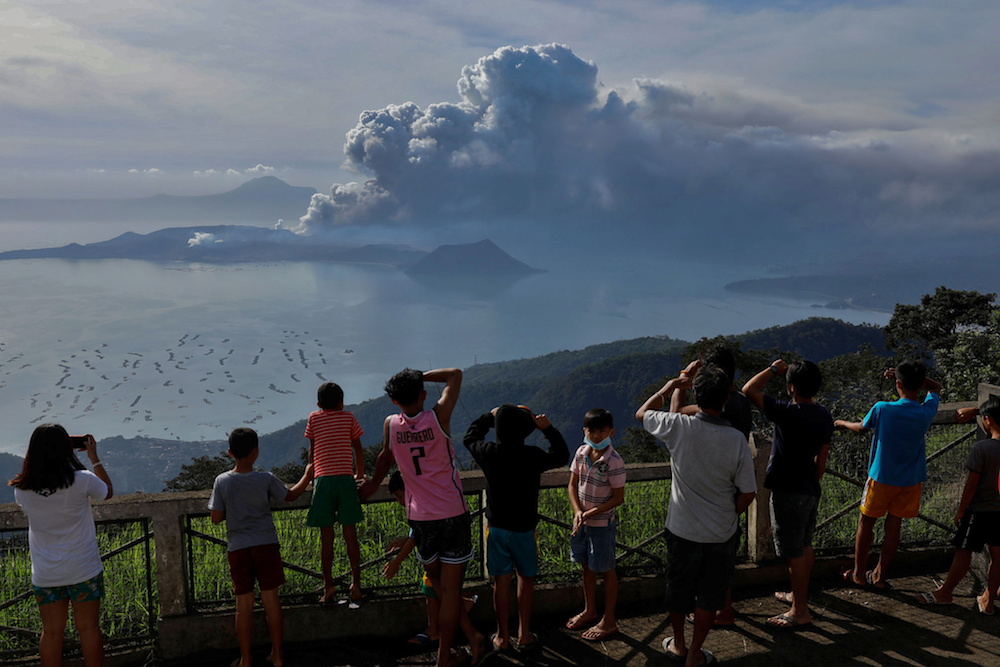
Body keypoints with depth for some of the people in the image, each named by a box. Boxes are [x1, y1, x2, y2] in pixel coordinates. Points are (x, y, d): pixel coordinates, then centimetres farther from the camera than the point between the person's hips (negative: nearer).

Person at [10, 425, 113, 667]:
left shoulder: (22, 490, -9)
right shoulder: (82, 481, -17)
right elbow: (108, 492, 4)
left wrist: (43, 452, 12)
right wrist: (94, 458, 10)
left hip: (44, 573, 2)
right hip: (83, 569, -2)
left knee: (51, 632, 12)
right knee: (88, 628, 9)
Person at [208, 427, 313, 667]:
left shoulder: (222, 481, -5)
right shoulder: (266, 479, -6)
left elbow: (216, 518, -2)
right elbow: (290, 495, 9)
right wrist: (307, 476, 25)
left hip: (237, 548, 1)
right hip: (266, 544, -1)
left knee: (244, 603, 7)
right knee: (270, 598, 7)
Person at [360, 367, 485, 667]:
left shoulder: (391, 425, -2)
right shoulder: (438, 417, -8)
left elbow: (385, 458, 17)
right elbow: (455, 374, 5)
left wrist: (372, 483, 35)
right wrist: (420, 377, 5)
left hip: (420, 517, 2)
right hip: (453, 514, -2)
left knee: (437, 583, 21)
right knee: (451, 589, 5)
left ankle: (471, 634, 16)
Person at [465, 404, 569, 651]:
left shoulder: (489, 454, -12)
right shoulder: (532, 457, -18)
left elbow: (470, 436, 10)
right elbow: (561, 455, 1)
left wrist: (490, 415, 15)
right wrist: (548, 429, -3)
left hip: (497, 526, 2)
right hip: (524, 528, -1)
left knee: (501, 580, 9)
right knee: (526, 578, 14)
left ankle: (502, 637, 18)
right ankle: (524, 635, 20)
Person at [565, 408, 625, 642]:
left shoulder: (614, 462, -22)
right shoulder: (581, 453, -4)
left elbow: (618, 498, -18)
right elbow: (572, 485, 2)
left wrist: (590, 513, -21)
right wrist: (577, 512, -12)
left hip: (602, 524, -6)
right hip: (582, 521, 6)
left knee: (606, 570, 8)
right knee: (587, 567, 20)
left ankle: (609, 621, 22)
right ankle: (590, 611, 39)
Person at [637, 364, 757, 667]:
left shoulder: (679, 427, -18)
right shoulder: (736, 439, -16)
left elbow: (642, 413, 2)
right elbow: (748, 492, -10)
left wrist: (673, 384, 8)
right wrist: (730, 515, 8)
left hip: (683, 530, 0)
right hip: (722, 534, 0)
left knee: (678, 588, 21)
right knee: (710, 596, 18)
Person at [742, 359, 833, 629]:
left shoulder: (789, 413, -24)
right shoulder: (824, 416, 2)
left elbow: (749, 390, -20)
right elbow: (821, 458, 11)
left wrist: (773, 369, -9)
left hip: (788, 492, -9)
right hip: (810, 491, 9)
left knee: (794, 553, 2)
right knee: (805, 546, 22)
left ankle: (800, 611, 11)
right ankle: (799, 595, 38)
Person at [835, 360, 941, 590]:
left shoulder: (882, 409, -21)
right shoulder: (926, 413, -13)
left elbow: (861, 428, 0)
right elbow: (935, 388, 10)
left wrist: (843, 423, 20)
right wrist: (915, 376, -2)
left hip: (882, 478, -3)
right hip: (911, 480, 3)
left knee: (866, 523, 14)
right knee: (893, 526, 13)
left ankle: (859, 574, 24)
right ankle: (880, 576, 24)